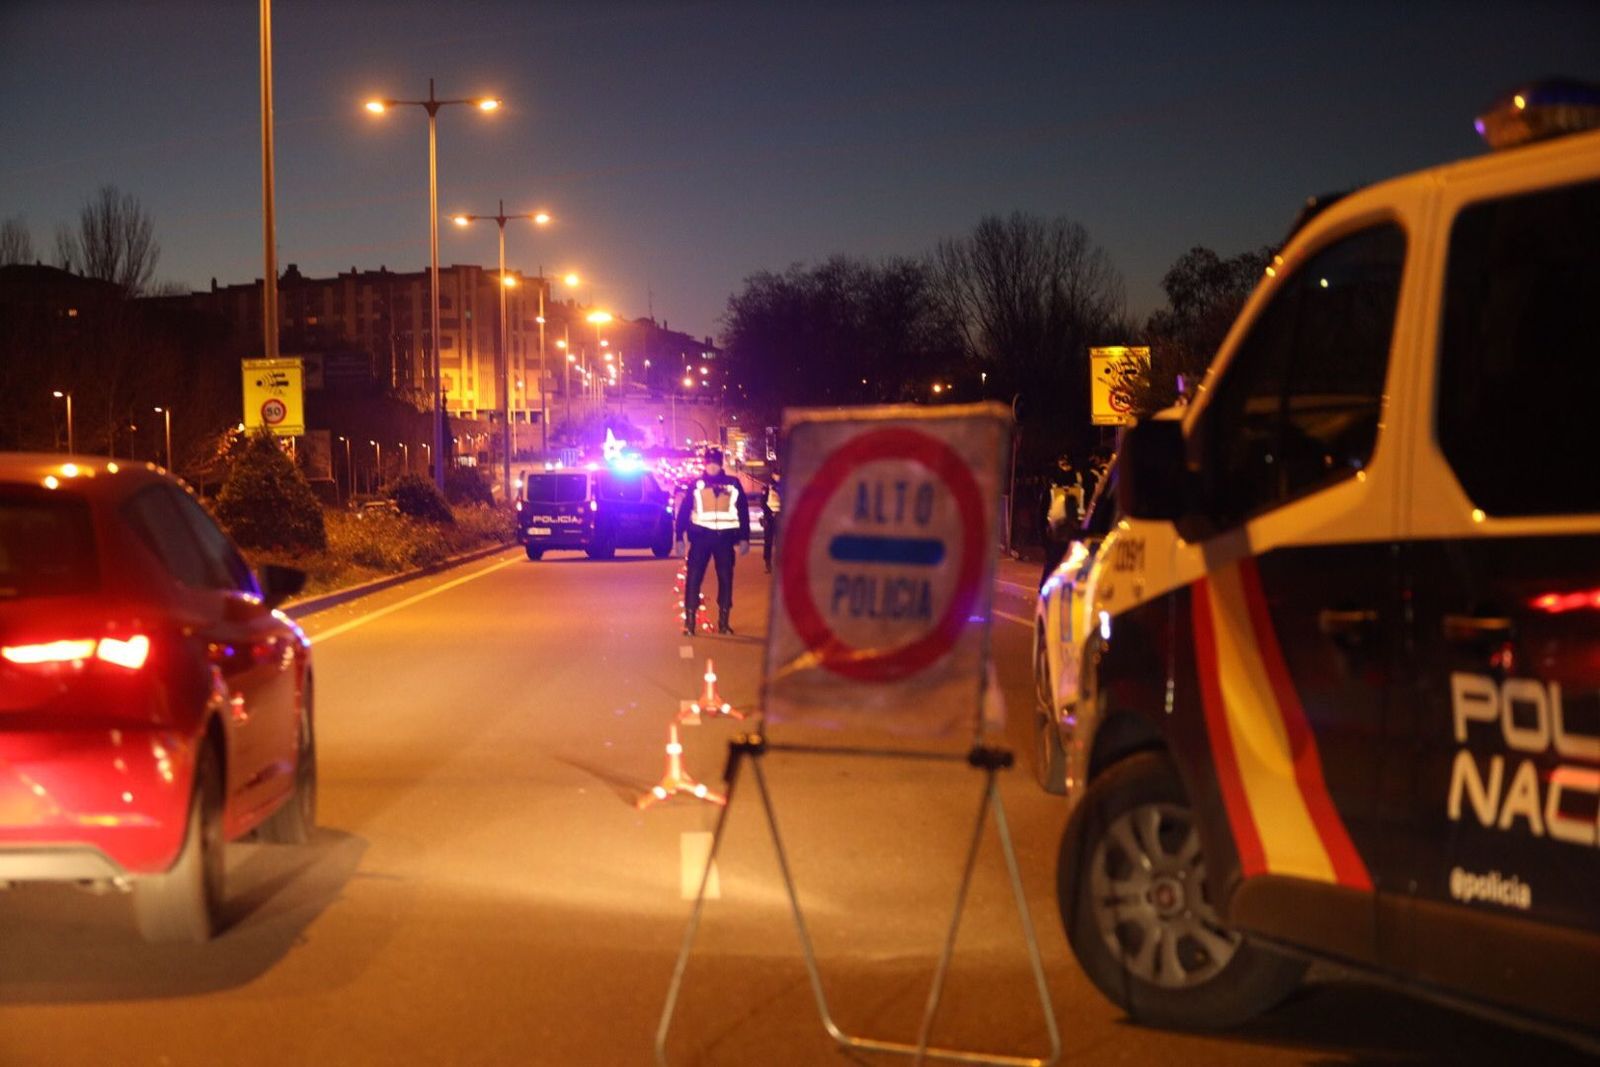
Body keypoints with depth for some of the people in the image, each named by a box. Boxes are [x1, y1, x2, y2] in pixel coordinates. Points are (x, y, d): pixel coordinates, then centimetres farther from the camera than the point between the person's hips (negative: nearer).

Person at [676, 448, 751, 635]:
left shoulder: (733, 484, 8)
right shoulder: (696, 484, 7)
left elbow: (743, 511, 9)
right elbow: (684, 511, 5)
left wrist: (744, 538, 3)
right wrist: (680, 538, -2)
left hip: (725, 536, 1)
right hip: (701, 535, -1)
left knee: (726, 579, 5)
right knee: (693, 577, -7)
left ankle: (723, 621, 13)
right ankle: (689, 621, -5)